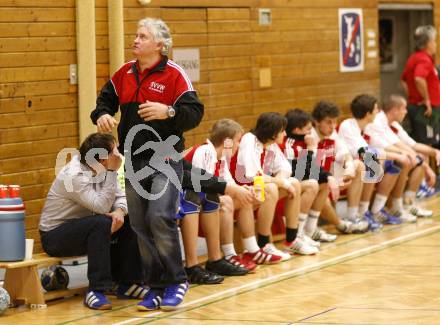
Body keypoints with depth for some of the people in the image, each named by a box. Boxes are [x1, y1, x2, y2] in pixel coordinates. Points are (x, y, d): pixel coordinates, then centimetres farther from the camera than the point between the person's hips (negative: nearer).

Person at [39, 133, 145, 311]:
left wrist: (119, 211, -27)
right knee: (101, 222, -33)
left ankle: (128, 283, 2)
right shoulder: (74, 176, -27)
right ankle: (96, 291, -30)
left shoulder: (101, 169, -2)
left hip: (83, 228, 8)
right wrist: (111, 172, -32)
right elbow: (102, 206, -34)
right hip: (55, 236, -8)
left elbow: (121, 196, -4)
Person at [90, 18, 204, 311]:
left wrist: (168, 111, -28)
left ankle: (176, 281, -3)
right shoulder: (125, 73, 8)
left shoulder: (174, 74, -8)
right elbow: (106, 100, 20)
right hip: (134, 161, 6)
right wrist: (102, 115, -1)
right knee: (141, 226, 6)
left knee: (160, 218, -19)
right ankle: (156, 287, 15)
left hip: (165, 159, -6)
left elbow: (195, 113, -12)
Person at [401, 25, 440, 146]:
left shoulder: (414, 58, 14)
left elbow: (403, 80, 26)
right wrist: (427, 99, -22)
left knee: (416, 144, 14)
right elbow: (419, 79, -33)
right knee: (426, 145, -8)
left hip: (413, 104, 10)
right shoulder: (425, 60, -16)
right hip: (426, 109, -10)